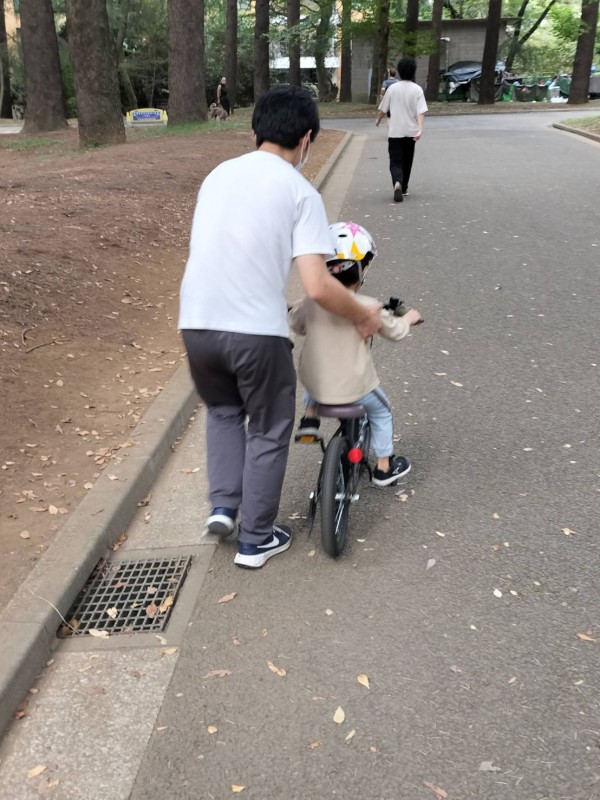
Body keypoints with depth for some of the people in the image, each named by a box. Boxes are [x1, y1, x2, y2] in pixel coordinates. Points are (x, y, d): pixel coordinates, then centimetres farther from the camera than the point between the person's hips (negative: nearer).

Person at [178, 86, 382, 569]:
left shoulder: (218, 174, 15)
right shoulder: (300, 191, -3)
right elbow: (318, 287, -12)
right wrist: (363, 317, 5)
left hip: (196, 323, 5)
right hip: (257, 331, -5)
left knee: (223, 410, 30)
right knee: (268, 432, 15)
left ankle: (223, 505, 20)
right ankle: (256, 540, 26)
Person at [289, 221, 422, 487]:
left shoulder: (311, 302, -8)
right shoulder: (368, 307, -16)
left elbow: (295, 324, 11)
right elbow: (395, 331, -1)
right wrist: (409, 318, 20)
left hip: (315, 384, 3)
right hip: (354, 387, -3)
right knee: (381, 412, 25)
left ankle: (310, 416, 22)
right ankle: (384, 467, 35)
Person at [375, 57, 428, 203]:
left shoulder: (393, 88, -2)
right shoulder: (417, 89, -4)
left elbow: (383, 108, 5)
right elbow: (420, 111, -14)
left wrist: (378, 120, 24)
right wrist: (420, 129, -19)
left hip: (395, 132, -1)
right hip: (410, 132, 1)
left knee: (395, 161, -2)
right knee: (407, 161, 17)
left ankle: (397, 184, -30)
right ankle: (404, 188, 27)